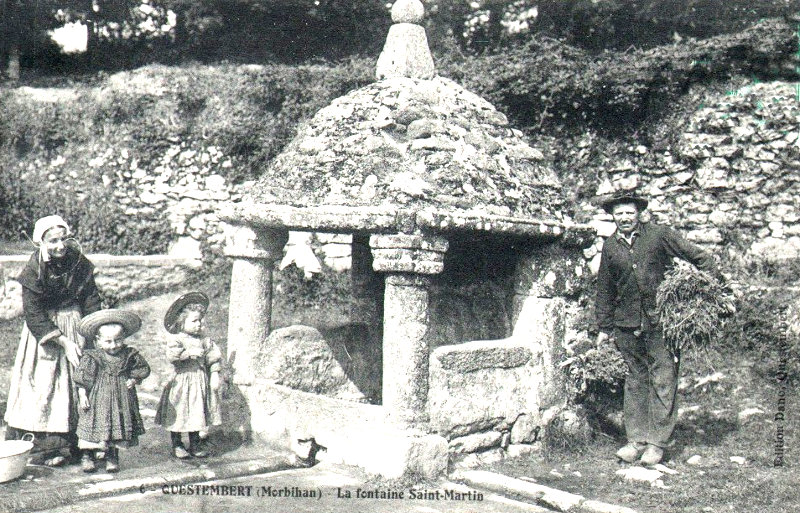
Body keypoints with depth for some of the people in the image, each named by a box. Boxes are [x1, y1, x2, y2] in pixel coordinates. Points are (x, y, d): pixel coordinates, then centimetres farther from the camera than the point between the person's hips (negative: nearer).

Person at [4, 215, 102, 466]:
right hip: (43, 330, -3)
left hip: (76, 326, 3)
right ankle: (42, 447, 4)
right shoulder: (34, 271, -15)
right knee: (42, 384, -4)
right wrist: (64, 342, -21)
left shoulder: (80, 264, -7)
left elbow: (92, 304, -1)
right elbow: (34, 315, -16)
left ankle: (79, 442, 13)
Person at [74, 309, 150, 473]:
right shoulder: (91, 357, -8)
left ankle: (112, 457, 20)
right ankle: (87, 456, 14)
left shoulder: (129, 355, -1)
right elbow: (82, 377, -5)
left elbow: (143, 368, 10)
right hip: (98, 398, -2)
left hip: (122, 399, 2)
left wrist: (134, 379, -4)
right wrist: (82, 395, -8)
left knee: (118, 426, 6)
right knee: (94, 425, 0)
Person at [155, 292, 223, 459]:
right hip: (182, 380, -5)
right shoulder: (176, 339, -9)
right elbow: (172, 354, -26)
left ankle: (195, 444, 24)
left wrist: (215, 375, 0)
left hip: (201, 381, 5)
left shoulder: (204, 340, 6)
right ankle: (176, 445, 17)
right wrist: (189, 353, -28)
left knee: (197, 412, 12)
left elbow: (214, 356, 7)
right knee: (179, 415, 2)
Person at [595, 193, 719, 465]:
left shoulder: (659, 235, 0)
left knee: (663, 379, -5)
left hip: (660, 320, -3)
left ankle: (657, 441, 2)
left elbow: (697, 256, 5)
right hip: (627, 323, 3)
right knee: (635, 379, 8)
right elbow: (605, 290, 16)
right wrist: (605, 327, 15)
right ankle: (636, 439, 15)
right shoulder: (610, 247, 10)